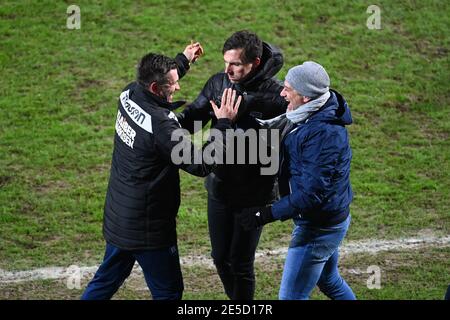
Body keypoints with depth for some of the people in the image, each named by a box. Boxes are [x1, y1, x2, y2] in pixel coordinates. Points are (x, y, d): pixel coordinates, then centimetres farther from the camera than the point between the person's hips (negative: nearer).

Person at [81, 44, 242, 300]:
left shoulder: (129, 96, -5)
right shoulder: (161, 126, -29)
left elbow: (152, 80, 21)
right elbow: (201, 164, -26)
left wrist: (183, 61, 27)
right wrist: (223, 124, -21)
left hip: (117, 218, 8)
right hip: (148, 228, -8)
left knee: (108, 279, 25)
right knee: (169, 291, 9)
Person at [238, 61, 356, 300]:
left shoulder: (323, 133, -32)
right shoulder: (312, 117, -1)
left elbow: (311, 193, -32)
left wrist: (267, 214, -28)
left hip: (319, 227, -10)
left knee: (291, 296, -2)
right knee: (329, 281, 29)